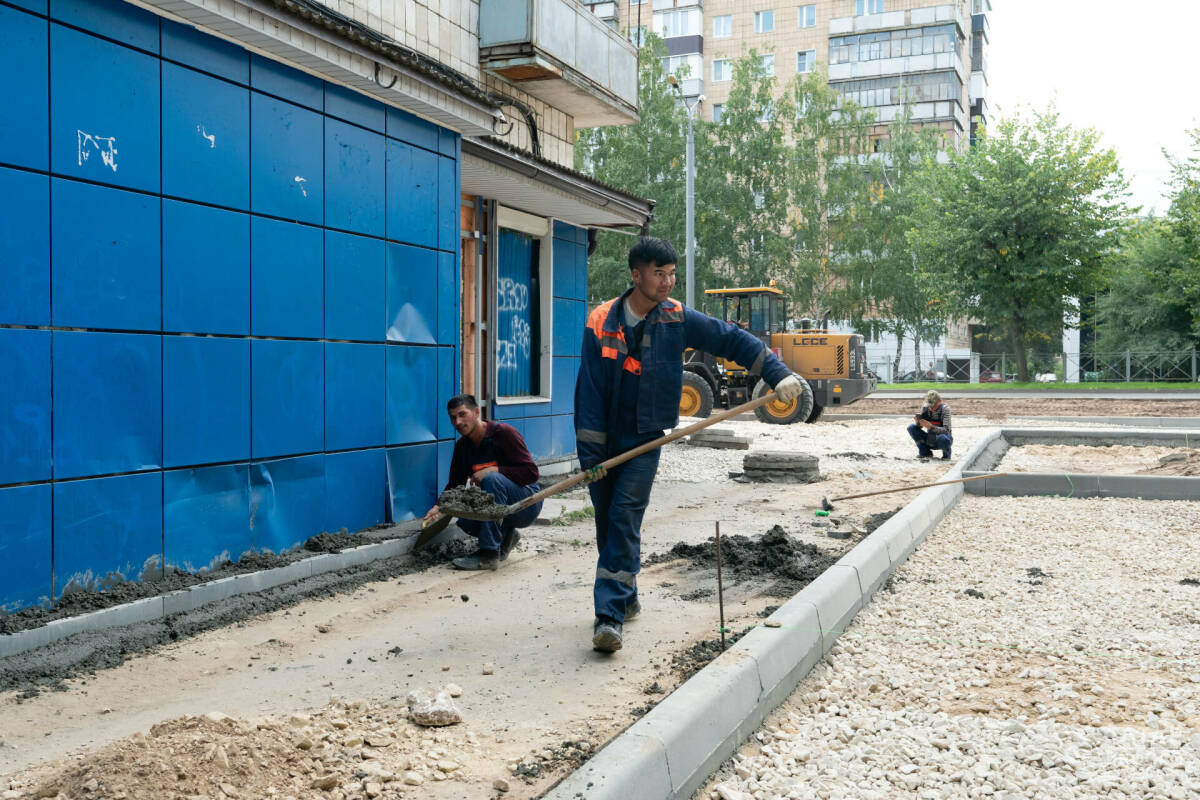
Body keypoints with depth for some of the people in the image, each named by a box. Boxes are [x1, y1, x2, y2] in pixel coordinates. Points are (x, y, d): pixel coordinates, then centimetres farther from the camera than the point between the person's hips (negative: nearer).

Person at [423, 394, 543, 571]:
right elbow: (455, 484, 8)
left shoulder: (504, 433, -15)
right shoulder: (462, 446, 5)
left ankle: (489, 554, -32)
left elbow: (531, 472, -20)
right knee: (465, 520, -20)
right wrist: (439, 506, -11)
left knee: (492, 479, -32)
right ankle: (505, 537, 11)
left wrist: (494, 470, -27)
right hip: (504, 508, 6)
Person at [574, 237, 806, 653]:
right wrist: (590, 453, -12)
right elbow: (589, 390, -8)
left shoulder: (677, 318, -4)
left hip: (646, 437, -1)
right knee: (606, 520, 9)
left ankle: (610, 615, -16)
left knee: (625, 517, -15)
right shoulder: (601, 323, -7)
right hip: (605, 437, 1)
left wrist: (778, 374, -6)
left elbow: (732, 340, 2)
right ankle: (625, 597, 30)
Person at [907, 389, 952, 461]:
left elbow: (946, 430, -28)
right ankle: (926, 452, -1)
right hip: (930, 438, 4)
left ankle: (946, 454, -3)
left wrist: (930, 426, -43)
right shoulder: (925, 408, -9)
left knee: (943, 438, -39)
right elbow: (919, 426, -6)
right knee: (911, 428, -16)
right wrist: (917, 422, -30)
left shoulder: (945, 409, -20)